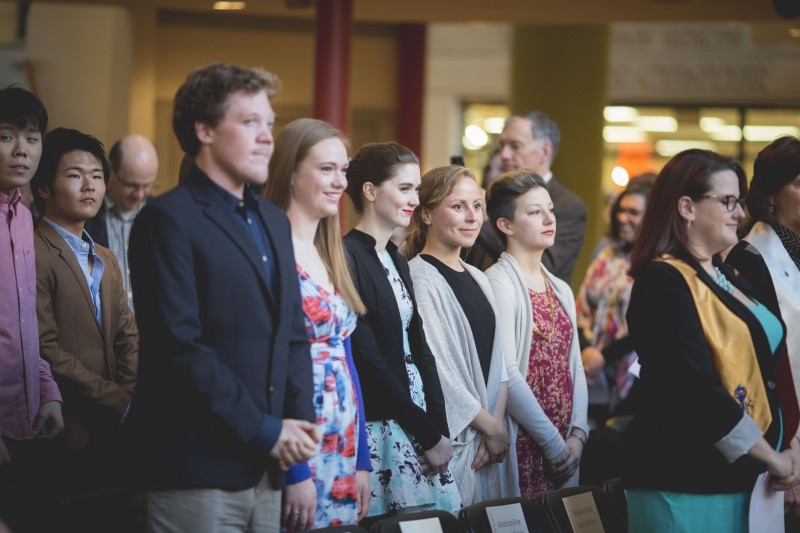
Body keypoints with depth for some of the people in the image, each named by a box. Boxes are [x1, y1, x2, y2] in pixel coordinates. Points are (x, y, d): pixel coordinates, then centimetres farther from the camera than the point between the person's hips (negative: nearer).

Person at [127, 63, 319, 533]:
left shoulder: (274, 222, 18)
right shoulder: (169, 219, -8)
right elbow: (180, 347, -16)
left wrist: (300, 424, 2)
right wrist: (264, 430, -14)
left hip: (266, 471, 7)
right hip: (197, 476, -7)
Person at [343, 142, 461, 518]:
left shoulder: (396, 260, 14)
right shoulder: (347, 258, -12)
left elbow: (419, 348, 13)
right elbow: (368, 359, -15)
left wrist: (440, 429, 1)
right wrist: (428, 434, -11)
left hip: (418, 419, 8)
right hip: (379, 427, -8)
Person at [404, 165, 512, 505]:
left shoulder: (477, 279, 15)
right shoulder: (421, 279, -10)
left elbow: (497, 362, 12)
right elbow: (436, 367, -14)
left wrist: (496, 424, -3)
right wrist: (491, 427, -8)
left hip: (489, 437, 7)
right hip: (451, 439, -7)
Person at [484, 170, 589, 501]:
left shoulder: (561, 290, 15)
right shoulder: (498, 284, -8)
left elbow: (575, 368, 14)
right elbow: (507, 374, -15)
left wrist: (577, 435, -2)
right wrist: (553, 444, -13)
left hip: (564, 447, 7)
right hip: (523, 445, -7)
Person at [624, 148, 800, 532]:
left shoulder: (729, 280, 16)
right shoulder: (663, 282, -13)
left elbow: (767, 367, 16)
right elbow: (696, 389, -21)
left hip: (743, 479, 8)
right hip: (684, 486, -8)